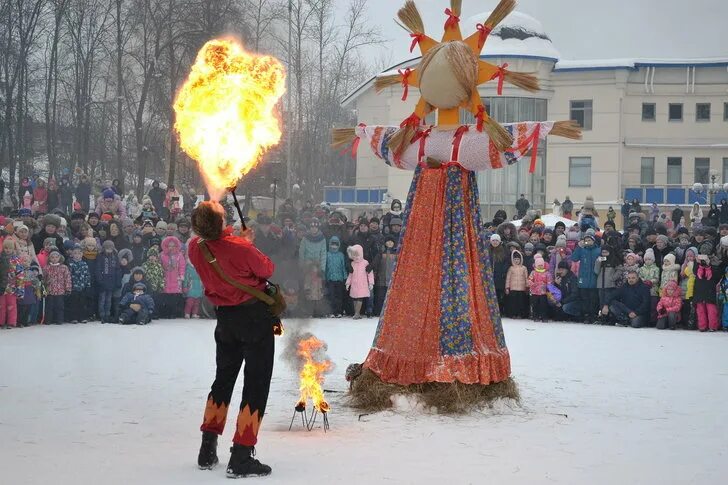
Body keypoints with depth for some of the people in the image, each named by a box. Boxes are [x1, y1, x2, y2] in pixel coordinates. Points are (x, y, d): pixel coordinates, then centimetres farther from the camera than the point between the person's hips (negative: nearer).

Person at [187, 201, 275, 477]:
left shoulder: (195, 248, -9)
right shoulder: (240, 248, -26)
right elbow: (267, 269, -8)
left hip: (226, 317, 6)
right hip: (255, 314, -6)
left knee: (223, 379, 21)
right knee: (256, 382, -1)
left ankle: (208, 450, 24)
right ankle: (241, 457, -6)